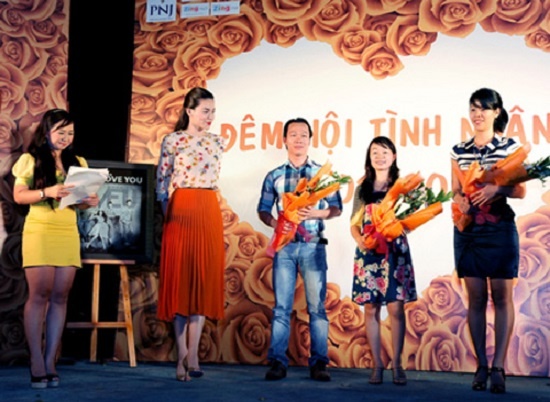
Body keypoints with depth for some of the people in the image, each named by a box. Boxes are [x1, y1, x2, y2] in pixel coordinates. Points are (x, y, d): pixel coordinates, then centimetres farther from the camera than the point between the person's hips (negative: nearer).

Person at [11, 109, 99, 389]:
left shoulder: (77, 163, 15)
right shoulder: (31, 160, 4)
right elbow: (19, 196, -2)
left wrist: (89, 202, -5)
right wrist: (46, 192, -18)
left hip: (68, 234, 4)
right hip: (39, 231, -4)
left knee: (59, 297, 1)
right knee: (39, 295, -7)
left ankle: (50, 362, 3)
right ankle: (37, 363, -4)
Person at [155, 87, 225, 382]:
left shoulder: (217, 143, 12)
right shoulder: (173, 141, 0)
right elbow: (162, 183, 1)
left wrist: (206, 209, 14)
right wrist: (169, 214, -2)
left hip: (209, 214, 4)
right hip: (181, 213, -4)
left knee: (204, 280, 1)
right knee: (180, 278, -2)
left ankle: (192, 354, 5)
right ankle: (183, 355, 3)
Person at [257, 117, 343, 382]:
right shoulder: (274, 176, 10)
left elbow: (336, 208, 6)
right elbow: (263, 210, 12)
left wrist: (315, 213, -13)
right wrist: (274, 223, -10)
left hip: (313, 245, -1)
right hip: (284, 245, 1)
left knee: (317, 305, -1)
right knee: (281, 305, 0)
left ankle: (319, 362, 4)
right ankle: (277, 361, 2)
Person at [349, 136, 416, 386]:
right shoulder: (362, 189, 14)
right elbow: (354, 224, 13)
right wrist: (359, 240, -7)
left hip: (395, 252, -2)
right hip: (368, 253, 2)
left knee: (395, 307, -7)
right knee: (371, 308, 0)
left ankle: (396, 363, 2)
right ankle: (377, 364, 8)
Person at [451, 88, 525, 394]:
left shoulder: (511, 147, 3)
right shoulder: (459, 151, 11)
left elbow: (521, 190, 0)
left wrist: (497, 189, -18)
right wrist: (460, 200, -8)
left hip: (500, 229, -2)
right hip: (468, 229, 3)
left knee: (501, 297, -3)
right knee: (476, 298, 3)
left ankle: (499, 367, 0)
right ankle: (481, 366, 9)